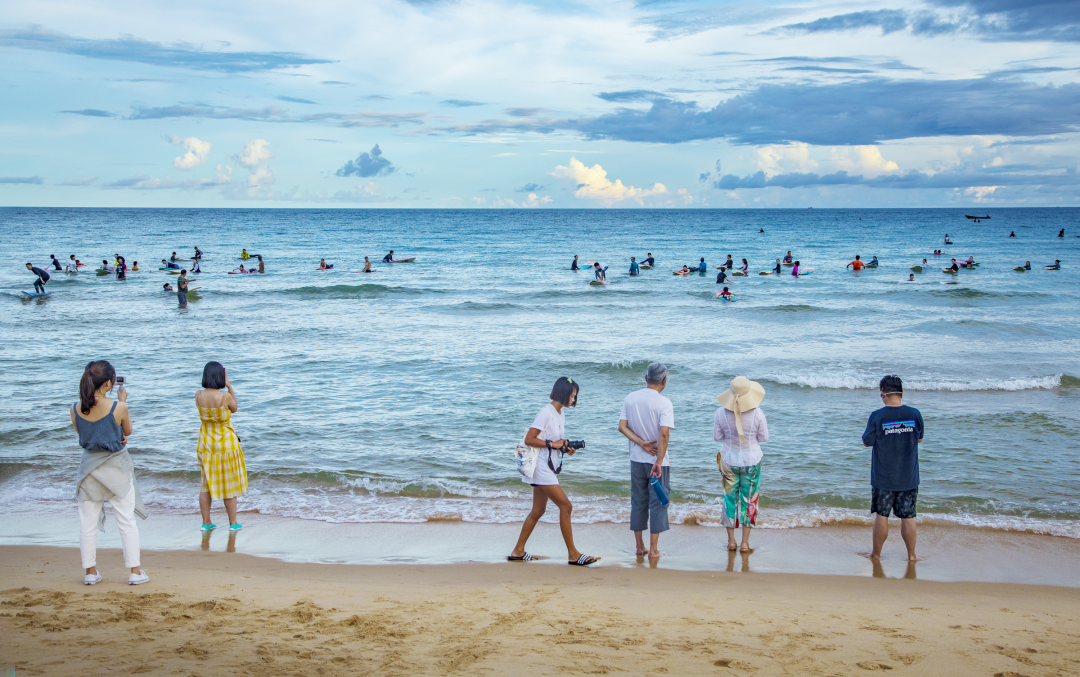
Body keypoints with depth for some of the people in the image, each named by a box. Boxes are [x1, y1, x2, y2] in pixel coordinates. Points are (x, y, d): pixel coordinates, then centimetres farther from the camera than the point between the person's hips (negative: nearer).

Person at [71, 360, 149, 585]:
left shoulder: (75, 410, -9)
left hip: (89, 466, 3)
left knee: (88, 522, 11)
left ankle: (90, 572, 17)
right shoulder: (118, 408, -19)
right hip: (116, 466, -2)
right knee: (126, 520, 7)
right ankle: (135, 571, 10)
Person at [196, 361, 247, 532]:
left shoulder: (198, 396, -9)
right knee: (229, 483, 9)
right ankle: (233, 523, 17)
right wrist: (229, 386, -1)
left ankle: (206, 522, 19)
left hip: (205, 443, 4)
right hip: (226, 442, -4)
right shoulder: (225, 397, -20)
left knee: (206, 482, 15)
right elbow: (234, 408, 1)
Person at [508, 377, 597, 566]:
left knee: (538, 510, 13)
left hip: (549, 469, 10)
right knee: (566, 506, -10)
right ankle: (573, 554, -5)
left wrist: (566, 447, 2)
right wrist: (552, 444, -19)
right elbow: (529, 439, -19)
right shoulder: (546, 413, -16)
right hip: (541, 468, -10)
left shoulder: (561, 413, 13)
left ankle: (518, 551, 20)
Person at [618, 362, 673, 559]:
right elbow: (664, 434, -23)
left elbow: (622, 426, -3)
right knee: (657, 503, 4)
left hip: (636, 460, 5)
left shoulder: (630, 398, 2)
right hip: (657, 461, -5)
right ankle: (653, 549, 6)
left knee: (638, 502, 14)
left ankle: (639, 546, 21)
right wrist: (659, 461, -20)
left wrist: (642, 443, -8)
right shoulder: (664, 403, -14)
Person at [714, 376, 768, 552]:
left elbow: (717, 437, -4)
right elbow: (764, 438, -7)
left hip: (729, 460, 1)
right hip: (751, 460, -1)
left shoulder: (721, 413, -13)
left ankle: (731, 541, 21)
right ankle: (745, 542, 14)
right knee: (749, 500, 11)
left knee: (730, 498, 15)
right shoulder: (757, 413, -16)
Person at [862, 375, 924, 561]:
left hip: (883, 477, -2)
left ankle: (876, 554, 19)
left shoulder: (877, 417, -15)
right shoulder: (914, 414, -6)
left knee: (881, 515, 9)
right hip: (909, 477, 2)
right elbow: (919, 438, 10)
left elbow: (867, 442, -4)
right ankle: (911, 554, 17)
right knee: (908, 516, 11)